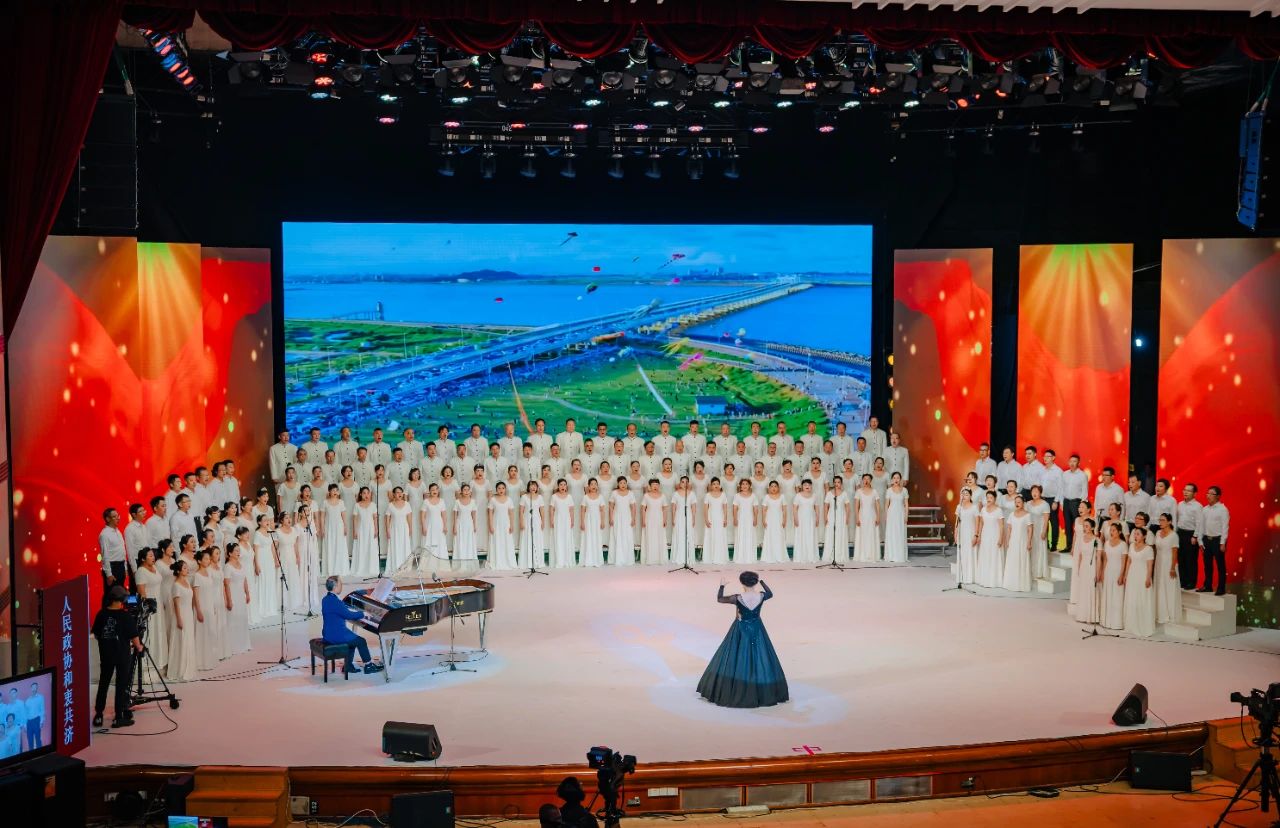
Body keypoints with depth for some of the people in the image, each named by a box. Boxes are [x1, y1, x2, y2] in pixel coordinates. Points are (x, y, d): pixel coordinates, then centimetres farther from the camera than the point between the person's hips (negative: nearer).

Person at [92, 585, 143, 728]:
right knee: (122, 684, 3)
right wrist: (138, 647, 8)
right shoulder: (126, 615, -15)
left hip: (105, 653, 4)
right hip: (123, 654, -4)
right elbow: (134, 635, -11)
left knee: (103, 684, 14)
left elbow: (96, 634, 5)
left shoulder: (101, 614, -3)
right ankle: (119, 717, 4)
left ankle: (98, 716, 15)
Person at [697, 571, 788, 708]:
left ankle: (734, 693, 8)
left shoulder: (738, 598, -19)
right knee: (759, 660, 11)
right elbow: (770, 594, 14)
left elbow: (719, 599, -3)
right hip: (757, 632, 3)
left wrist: (722, 586, 13)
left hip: (741, 632, -3)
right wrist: (761, 581, 23)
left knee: (736, 660, 5)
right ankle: (764, 694, 16)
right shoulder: (761, 596, -10)